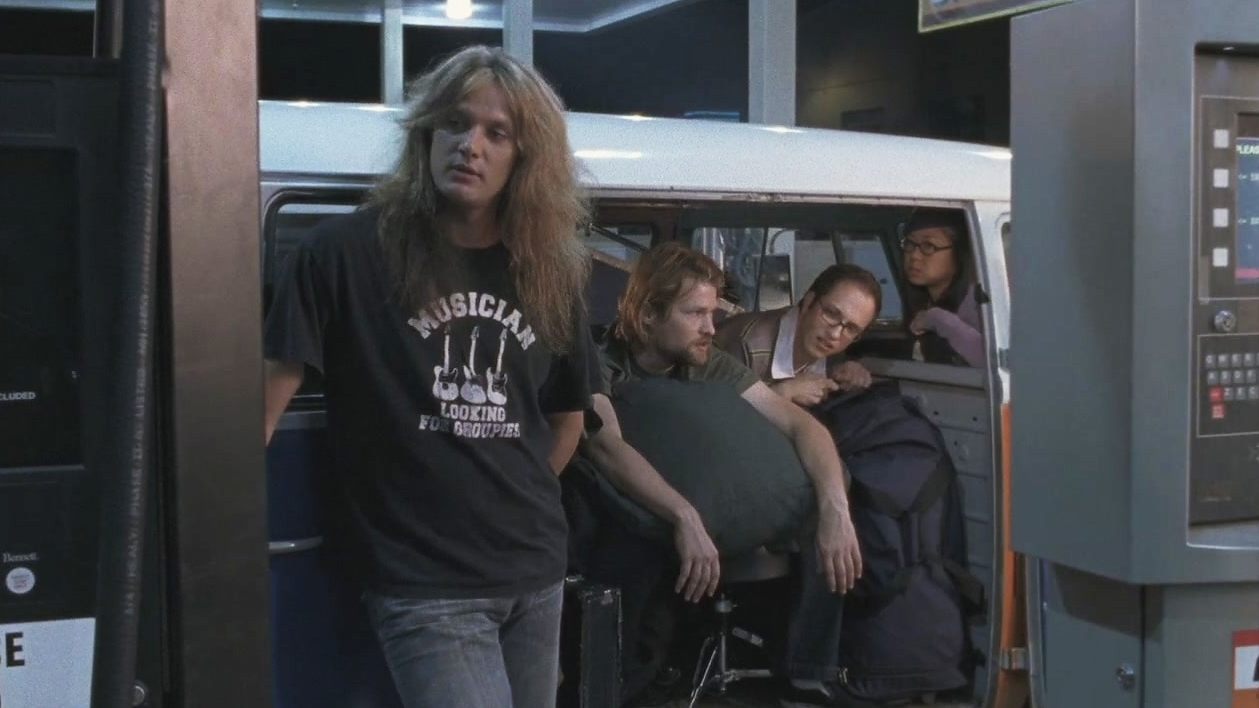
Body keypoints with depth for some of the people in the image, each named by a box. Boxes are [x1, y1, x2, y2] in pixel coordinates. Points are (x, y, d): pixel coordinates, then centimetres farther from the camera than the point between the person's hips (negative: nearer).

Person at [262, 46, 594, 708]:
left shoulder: (548, 272, 6)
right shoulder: (347, 253, -9)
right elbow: (269, 394, -9)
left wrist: (519, 504, 13)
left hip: (535, 574, 6)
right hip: (425, 586, -5)